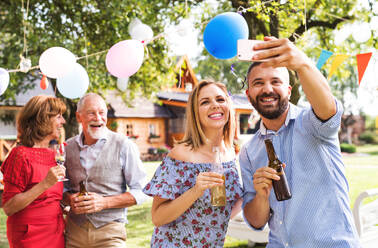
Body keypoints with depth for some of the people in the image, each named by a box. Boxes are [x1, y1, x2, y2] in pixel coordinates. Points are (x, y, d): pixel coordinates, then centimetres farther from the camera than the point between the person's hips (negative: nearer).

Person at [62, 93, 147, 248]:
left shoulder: (123, 145, -6)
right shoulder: (68, 147, 5)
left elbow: (140, 191, -6)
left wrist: (105, 202, -16)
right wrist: (70, 199, -5)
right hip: (74, 231, 3)